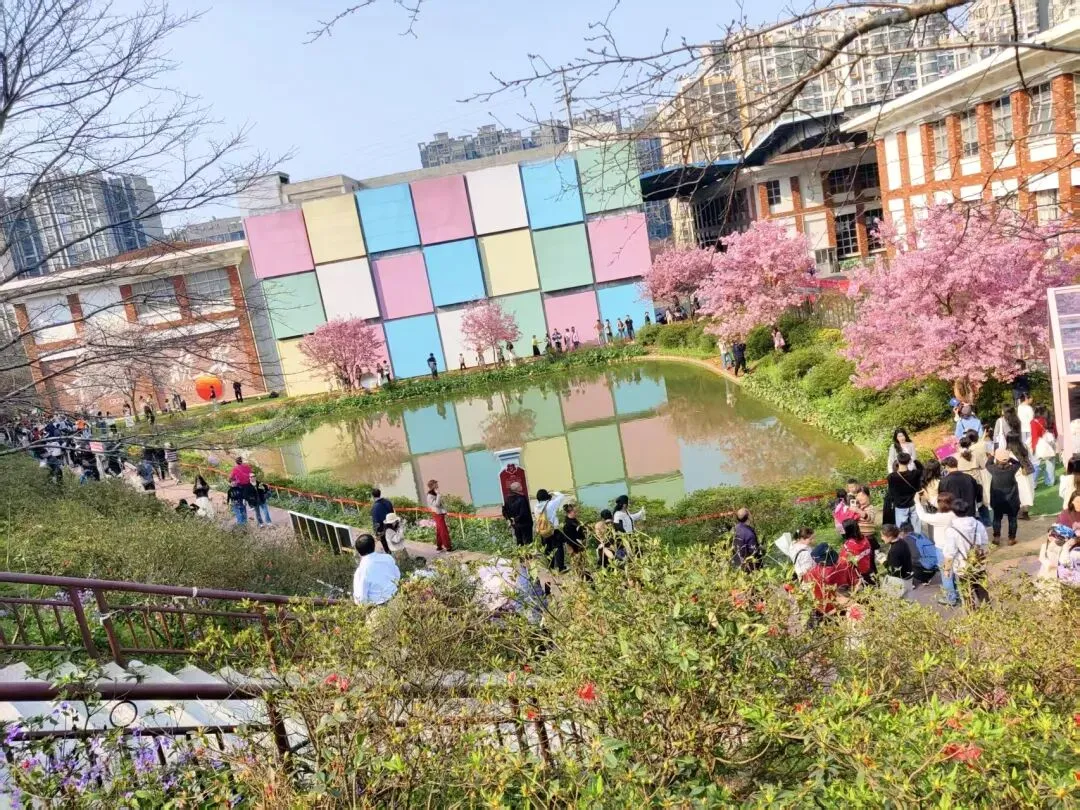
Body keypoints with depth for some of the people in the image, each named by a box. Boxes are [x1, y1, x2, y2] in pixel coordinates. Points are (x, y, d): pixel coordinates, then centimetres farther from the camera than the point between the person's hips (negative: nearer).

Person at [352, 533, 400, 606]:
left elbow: (361, 598, -19)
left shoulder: (361, 570, -23)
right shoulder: (388, 558, -9)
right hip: (393, 597, 5)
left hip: (376, 604, -5)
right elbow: (397, 577, 6)